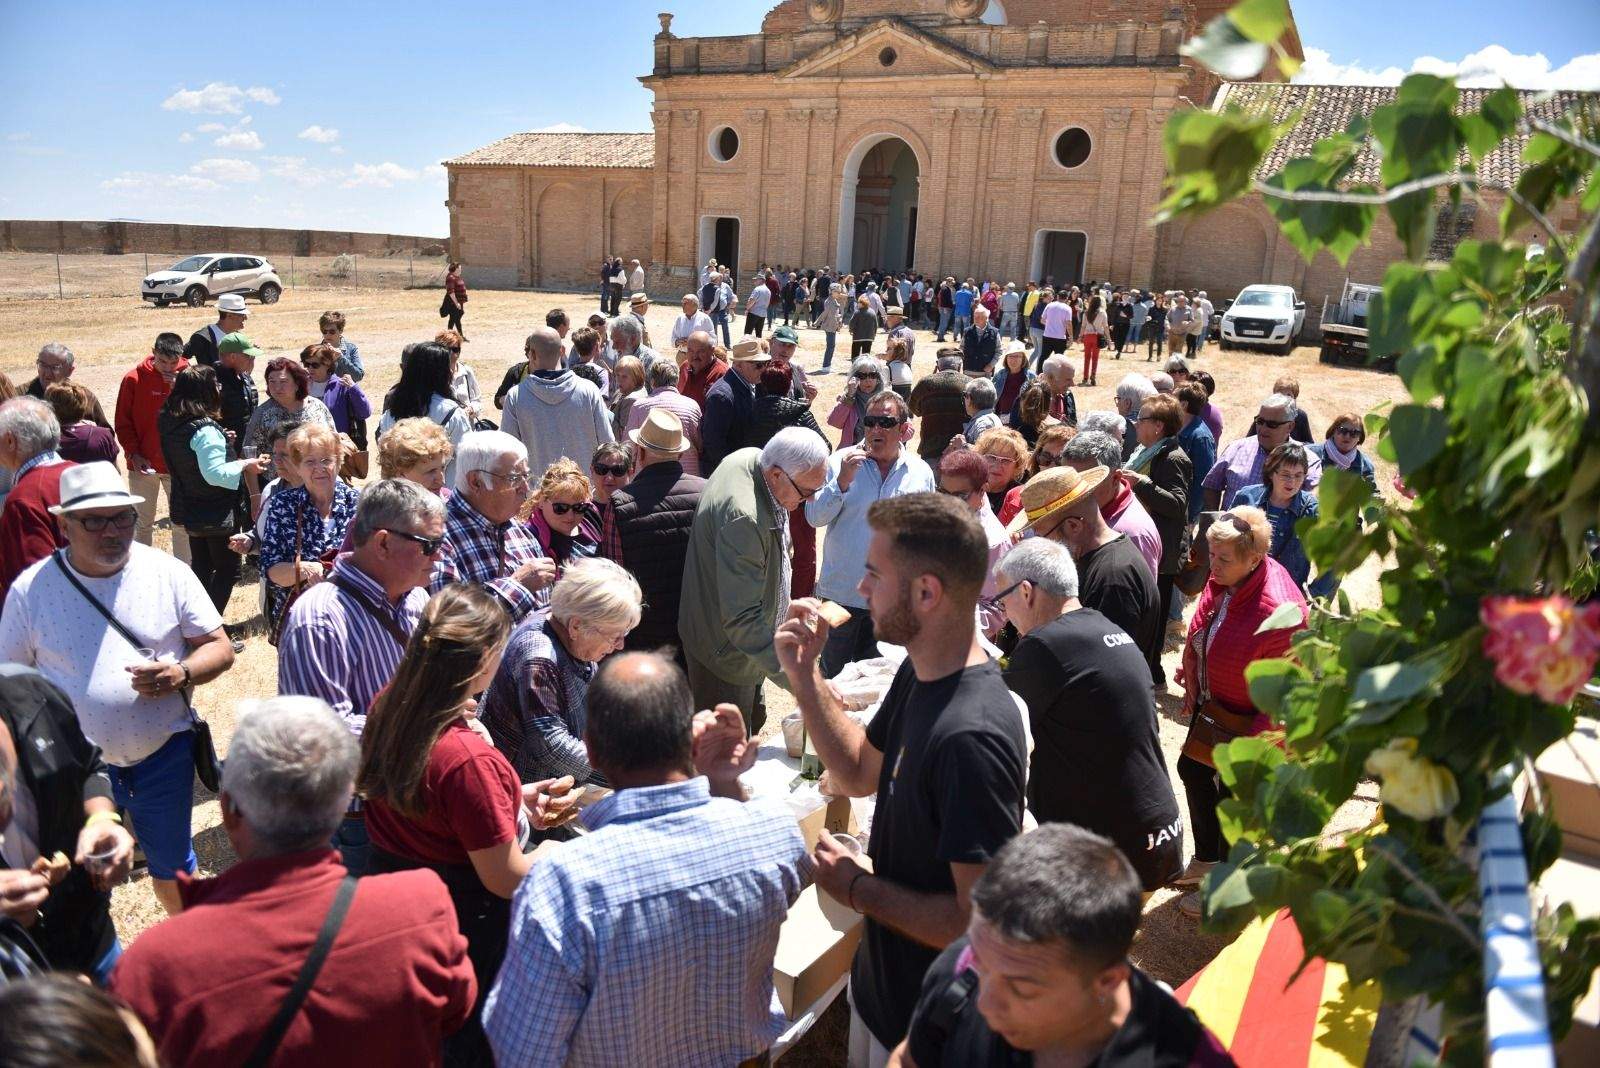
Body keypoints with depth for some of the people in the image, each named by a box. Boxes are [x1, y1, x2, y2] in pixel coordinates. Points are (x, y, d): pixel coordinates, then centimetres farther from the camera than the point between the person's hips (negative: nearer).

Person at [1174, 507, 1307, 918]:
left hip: (1246, 724, -8)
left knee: (1231, 800, 11)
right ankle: (1206, 858, 51)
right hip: (1209, 709, 8)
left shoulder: (1278, 610, -34)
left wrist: (1257, 738, -19)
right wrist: (1193, 688, 16)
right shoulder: (1223, 579, -11)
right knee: (1193, 771, 25)